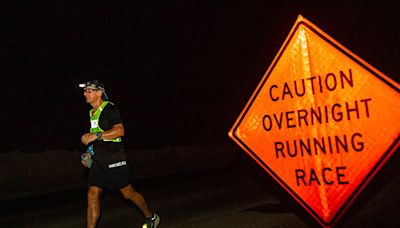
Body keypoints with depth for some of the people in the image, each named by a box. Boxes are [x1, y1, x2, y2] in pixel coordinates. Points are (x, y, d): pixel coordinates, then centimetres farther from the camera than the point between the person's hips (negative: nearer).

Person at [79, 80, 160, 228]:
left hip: (114, 158, -8)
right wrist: (90, 152, 15)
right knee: (92, 195, -1)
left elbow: (120, 131, -23)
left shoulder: (109, 108, -11)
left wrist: (96, 135, -26)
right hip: (98, 159, 8)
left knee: (128, 193, 4)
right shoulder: (92, 112, 16)